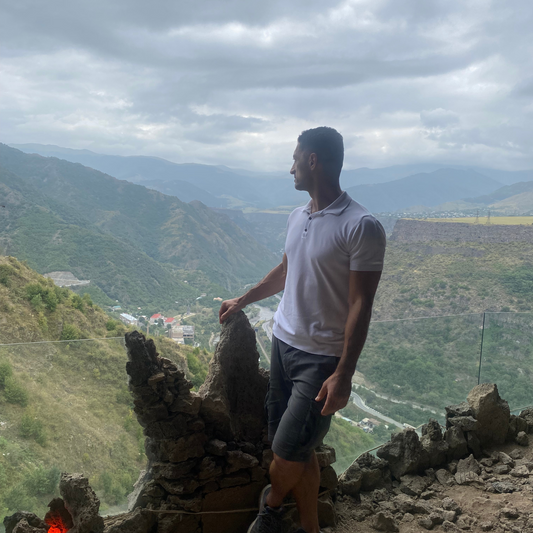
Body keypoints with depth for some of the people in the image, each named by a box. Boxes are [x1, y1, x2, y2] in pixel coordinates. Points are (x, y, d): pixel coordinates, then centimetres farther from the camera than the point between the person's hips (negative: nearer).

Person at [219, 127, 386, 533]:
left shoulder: (362, 227, -16)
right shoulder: (298, 217, 8)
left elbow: (361, 306, -18)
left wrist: (343, 374, -21)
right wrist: (243, 301, 34)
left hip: (322, 358, -7)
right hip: (284, 344, 7)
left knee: (288, 449, -3)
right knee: (300, 450, 12)